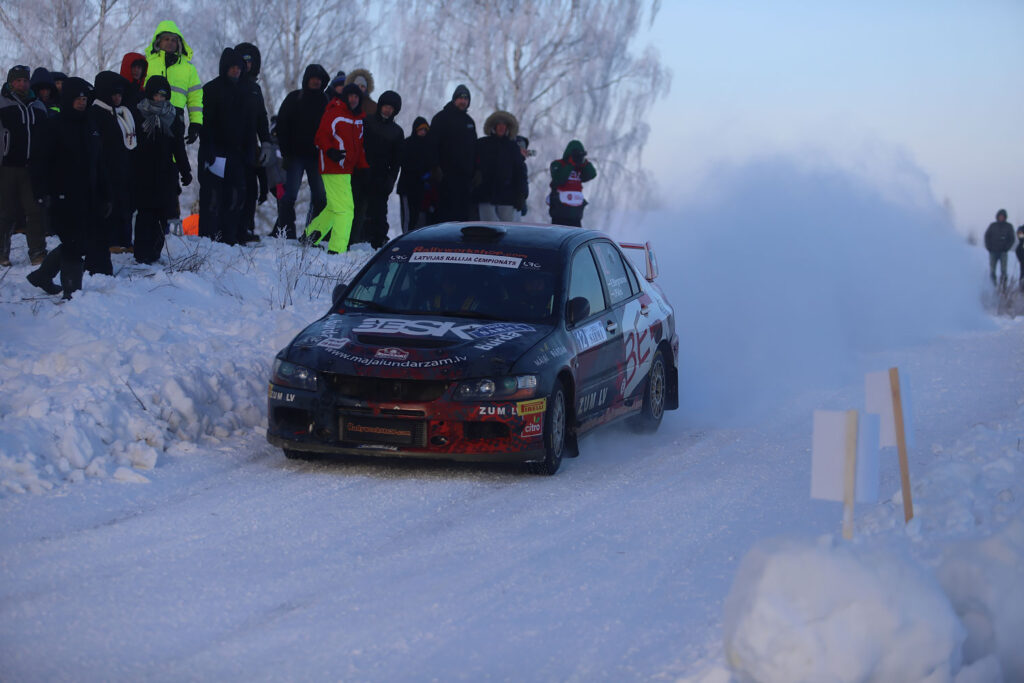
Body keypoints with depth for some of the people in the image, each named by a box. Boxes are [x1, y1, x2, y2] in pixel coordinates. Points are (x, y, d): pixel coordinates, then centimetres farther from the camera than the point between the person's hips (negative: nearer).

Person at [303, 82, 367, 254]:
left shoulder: (358, 118, 17)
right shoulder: (334, 113, -9)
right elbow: (321, 137, -13)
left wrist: (363, 167, 16)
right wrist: (330, 151, -32)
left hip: (347, 169, 9)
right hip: (334, 169, -9)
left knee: (334, 208, 17)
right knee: (345, 208, -13)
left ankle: (310, 235, 30)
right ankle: (337, 249, -11)